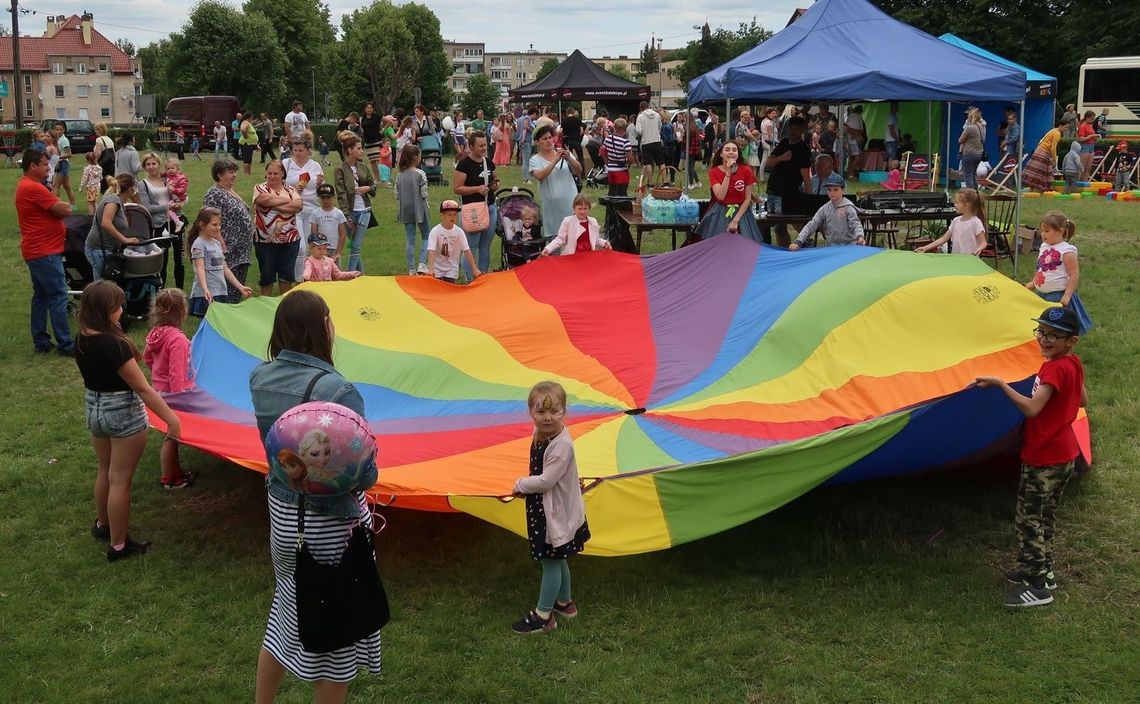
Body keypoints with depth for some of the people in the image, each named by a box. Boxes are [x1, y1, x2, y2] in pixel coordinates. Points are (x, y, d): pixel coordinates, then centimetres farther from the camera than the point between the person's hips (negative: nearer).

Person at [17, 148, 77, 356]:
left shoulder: (25, 186, 15)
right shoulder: (33, 188, -19)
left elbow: (52, 210, 14)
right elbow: (64, 210, -21)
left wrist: (60, 207, -6)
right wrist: (68, 206, 1)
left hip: (37, 251, 11)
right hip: (45, 252, -11)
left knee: (41, 296, 14)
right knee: (58, 296, -8)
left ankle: (41, 341, 20)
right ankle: (65, 344, -6)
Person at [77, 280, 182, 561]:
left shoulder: (82, 340, -4)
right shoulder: (113, 344, -28)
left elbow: (97, 374, 8)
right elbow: (143, 388, -24)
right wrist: (171, 418, -19)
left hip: (94, 408, 8)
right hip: (123, 414, -8)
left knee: (105, 471, 27)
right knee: (120, 479, 4)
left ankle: (102, 525, 46)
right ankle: (119, 545, 15)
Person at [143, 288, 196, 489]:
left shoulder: (157, 333, 0)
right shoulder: (178, 339, -27)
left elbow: (146, 357, 17)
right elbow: (176, 374, -27)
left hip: (160, 388, 9)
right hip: (172, 393, -9)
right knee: (172, 436, 5)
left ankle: (176, 471, 35)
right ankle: (168, 479, 17)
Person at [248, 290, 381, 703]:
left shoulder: (260, 378, -6)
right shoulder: (336, 389, -26)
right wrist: (366, 475, -6)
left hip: (281, 513, 7)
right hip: (330, 525, -7)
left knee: (287, 610, 27)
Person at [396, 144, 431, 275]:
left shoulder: (400, 175, 3)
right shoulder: (420, 174, -12)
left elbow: (397, 195, 3)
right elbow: (424, 194, -12)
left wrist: (399, 209, 14)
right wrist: (426, 206, 5)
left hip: (405, 210, 4)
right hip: (419, 209, -4)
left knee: (410, 240, 8)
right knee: (426, 236, 9)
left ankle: (411, 269, 9)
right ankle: (422, 264, -6)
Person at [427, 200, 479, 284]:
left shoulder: (459, 231, -8)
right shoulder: (435, 231, -16)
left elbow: (467, 251, -8)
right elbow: (431, 251, -24)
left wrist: (474, 269, -13)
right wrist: (430, 269, -36)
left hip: (452, 268, 1)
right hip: (437, 267, -1)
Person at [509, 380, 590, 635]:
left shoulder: (561, 445, -28)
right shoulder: (538, 435, 0)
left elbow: (546, 480, -27)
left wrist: (521, 485, -13)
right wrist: (525, 486, 3)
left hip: (556, 512, -9)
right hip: (542, 509, 9)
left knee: (550, 561, 2)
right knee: (556, 559, 22)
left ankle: (543, 616, 13)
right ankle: (565, 602, 39)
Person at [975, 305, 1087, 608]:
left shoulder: (1055, 369, -25)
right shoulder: (1074, 364, 4)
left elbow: (1031, 408, -35)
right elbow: (1082, 401, 19)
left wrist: (1000, 384, -32)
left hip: (1044, 460, -10)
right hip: (1064, 453, 10)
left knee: (1029, 518, -1)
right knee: (1044, 515, 21)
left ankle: (1038, 587, 5)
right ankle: (1041, 570, 33)